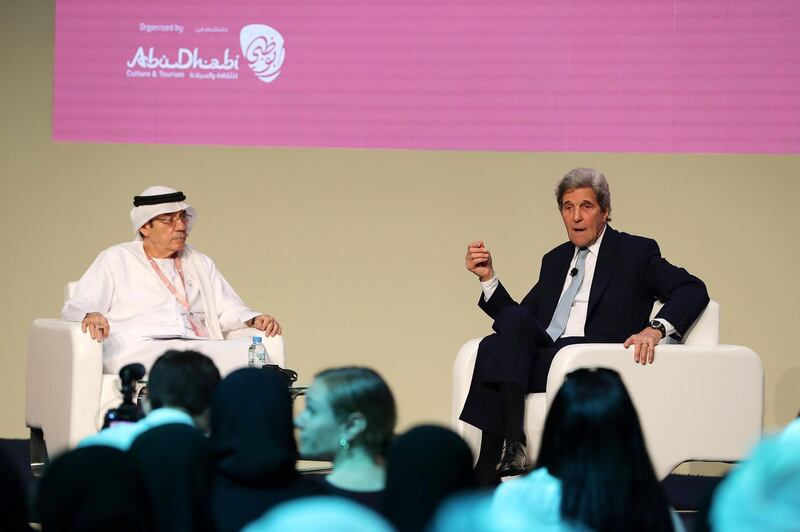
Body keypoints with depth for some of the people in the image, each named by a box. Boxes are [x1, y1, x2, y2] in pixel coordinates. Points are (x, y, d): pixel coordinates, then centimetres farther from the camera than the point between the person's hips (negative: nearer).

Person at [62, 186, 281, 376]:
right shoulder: (116, 260, 17)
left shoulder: (200, 263, 31)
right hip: (139, 348, -4)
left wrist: (254, 320, 4)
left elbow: (228, 308, 29)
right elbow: (75, 307, 9)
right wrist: (90, 316, -17)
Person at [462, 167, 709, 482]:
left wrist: (656, 329, -20)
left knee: (495, 350, -26)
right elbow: (519, 322, 26)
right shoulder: (555, 261, 27)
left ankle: (487, 465, -29)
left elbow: (693, 291, -3)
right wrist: (488, 278, 12)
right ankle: (511, 443, -34)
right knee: (513, 320, -27)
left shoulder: (635, 252, 9)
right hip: (543, 355, 5)